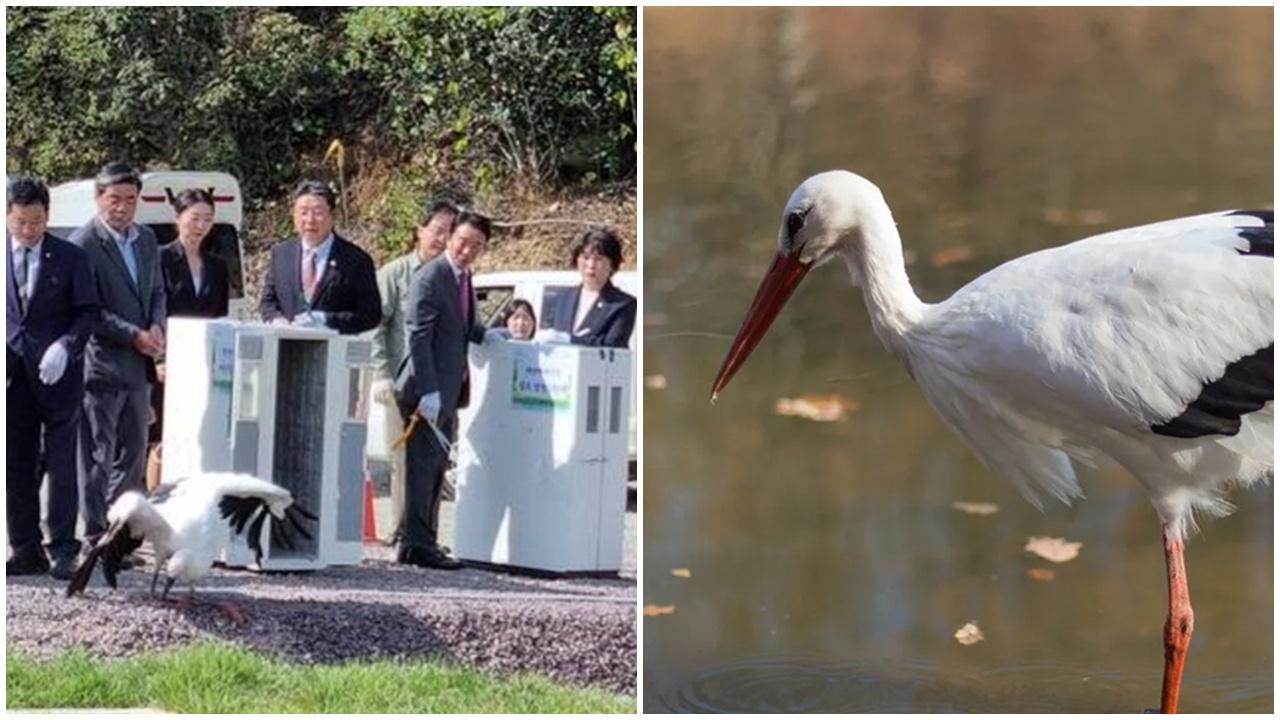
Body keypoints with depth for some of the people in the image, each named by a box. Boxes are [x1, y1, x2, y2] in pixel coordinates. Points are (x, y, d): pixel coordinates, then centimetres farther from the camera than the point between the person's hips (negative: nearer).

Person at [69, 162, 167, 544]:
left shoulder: (146, 239, 12)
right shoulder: (84, 244, -11)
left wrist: (156, 327, 0)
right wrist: (133, 335, -17)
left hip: (138, 366, 8)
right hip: (101, 364, -7)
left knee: (133, 450, 13)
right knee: (98, 454, -3)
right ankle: (97, 537, 0)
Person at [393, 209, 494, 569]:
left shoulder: (464, 277, 14)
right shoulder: (431, 277, -13)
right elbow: (418, 337, -19)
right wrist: (428, 392, -24)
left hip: (448, 390, 9)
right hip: (429, 390, -9)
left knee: (435, 467, 12)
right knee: (423, 465, -5)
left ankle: (411, 539, 19)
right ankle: (417, 544, -1)